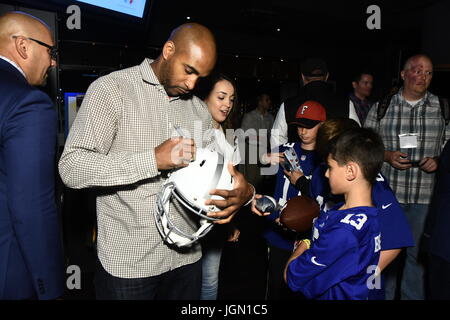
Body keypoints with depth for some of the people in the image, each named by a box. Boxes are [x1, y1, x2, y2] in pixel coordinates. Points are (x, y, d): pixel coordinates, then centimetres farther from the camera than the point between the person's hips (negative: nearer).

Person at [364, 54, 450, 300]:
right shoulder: (381, 106, 2)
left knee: (417, 252, 11)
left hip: (425, 194, 1)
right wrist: (387, 155, -11)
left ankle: (413, 296, 30)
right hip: (387, 191, 0)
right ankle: (384, 294, 30)